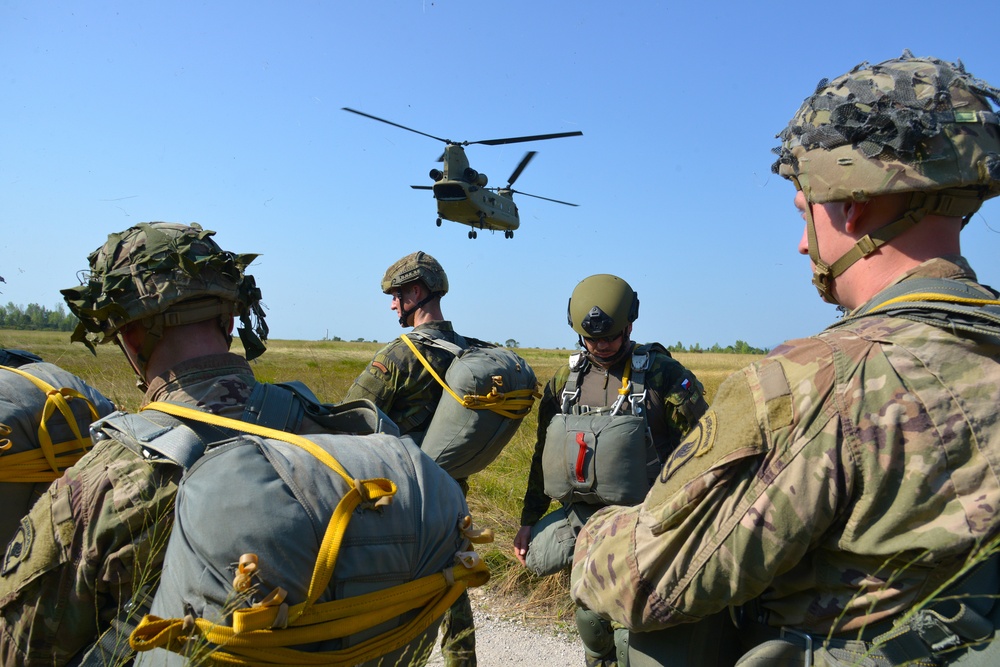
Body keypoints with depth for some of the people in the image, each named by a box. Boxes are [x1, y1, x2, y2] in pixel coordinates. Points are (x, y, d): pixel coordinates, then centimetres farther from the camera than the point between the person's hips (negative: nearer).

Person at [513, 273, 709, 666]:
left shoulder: (663, 375, -10)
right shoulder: (566, 379, 4)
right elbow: (543, 455, 12)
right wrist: (529, 520, 13)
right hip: (581, 522, 5)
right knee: (590, 622, 16)